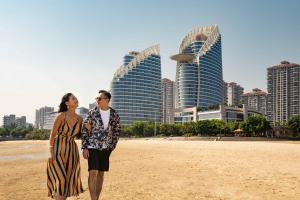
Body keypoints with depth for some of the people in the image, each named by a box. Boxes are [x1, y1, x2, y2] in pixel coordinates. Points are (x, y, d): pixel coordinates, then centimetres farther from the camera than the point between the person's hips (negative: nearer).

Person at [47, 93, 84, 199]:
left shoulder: (79, 119, 4)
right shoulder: (61, 116, -10)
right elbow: (52, 135, -8)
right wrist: (51, 152, -13)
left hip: (71, 150, 5)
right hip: (58, 149, -5)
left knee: (68, 178, 9)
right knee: (60, 178, -8)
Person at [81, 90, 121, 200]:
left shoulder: (114, 115, 0)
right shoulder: (92, 113, -6)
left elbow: (117, 131, 10)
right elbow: (84, 130, -4)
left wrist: (112, 146, 5)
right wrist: (84, 148, -9)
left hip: (106, 148, 3)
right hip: (93, 147, -3)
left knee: (101, 174, 10)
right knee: (93, 173, -11)